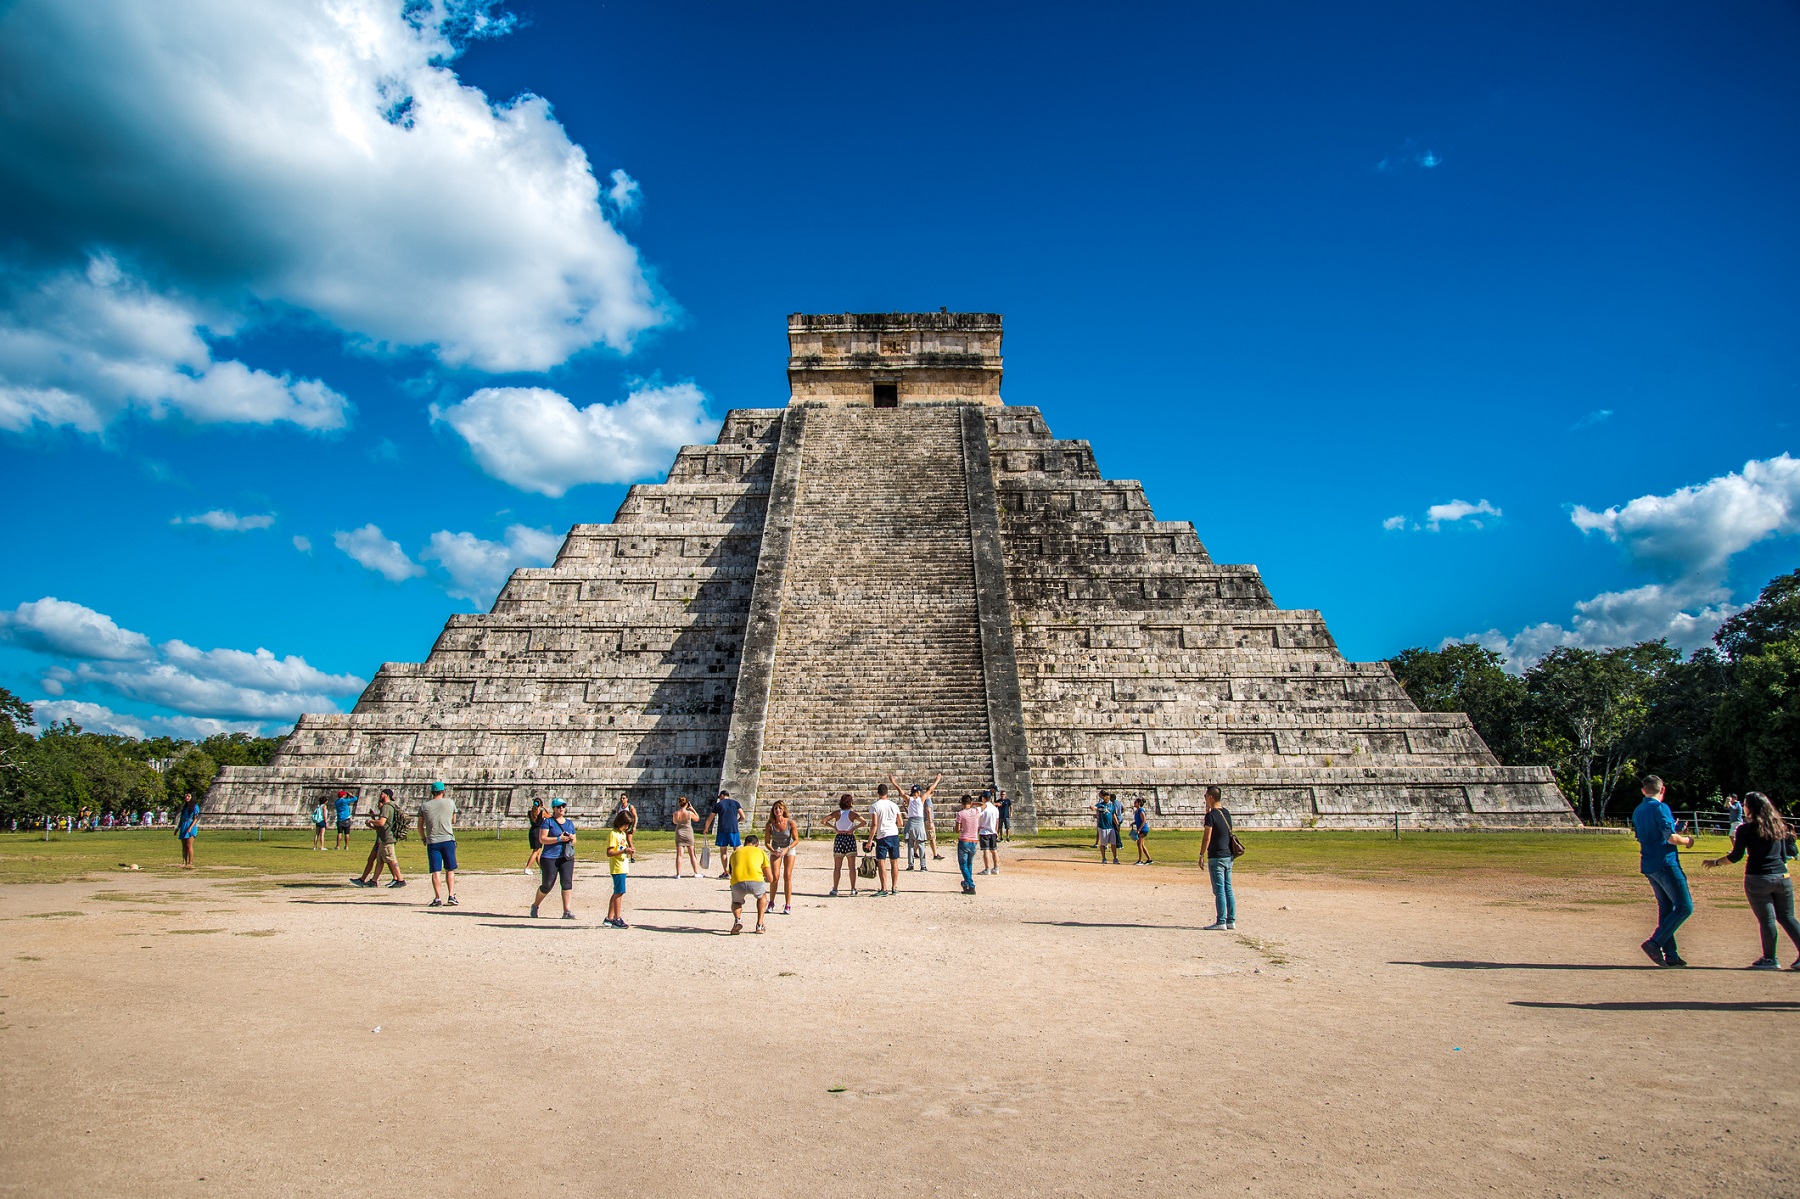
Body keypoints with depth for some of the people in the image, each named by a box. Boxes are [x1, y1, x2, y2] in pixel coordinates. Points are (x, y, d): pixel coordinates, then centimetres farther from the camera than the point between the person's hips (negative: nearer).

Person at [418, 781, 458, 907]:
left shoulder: (424, 806, 3)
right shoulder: (450, 803, 2)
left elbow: (420, 825, 9)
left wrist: (423, 838, 24)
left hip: (432, 842, 0)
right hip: (448, 840, 0)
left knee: (435, 871, 2)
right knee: (450, 870, 8)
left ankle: (438, 898, -3)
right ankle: (451, 896, 2)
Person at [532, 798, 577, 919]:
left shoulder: (570, 823, 15)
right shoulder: (548, 821, -1)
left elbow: (574, 841, 21)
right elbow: (542, 839, -10)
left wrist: (571, 839, -4)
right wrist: (559, 839, -18)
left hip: (567, 858, 4)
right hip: (549, 858, -4)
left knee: (567, 882, -9)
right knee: (547, 885, 2)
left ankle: (566, 911, -10)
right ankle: (535, 906, 28)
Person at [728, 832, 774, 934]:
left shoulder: (735, 853, 31)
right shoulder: (760, 852, 26)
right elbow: (770, 879, 24)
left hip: (737, 883, 1)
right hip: (756, 882, -1)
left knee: (736, 902, 34)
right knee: (762, 897, 36)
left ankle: (738, 919, 4)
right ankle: (759, 925, 24)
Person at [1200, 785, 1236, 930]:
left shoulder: (1211, 815, -14)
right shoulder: (1226, 812, 10)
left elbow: (1207, 837, -17)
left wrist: (1202, 855, -11)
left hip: (1216, 857, -8)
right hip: (1228, 856, 8)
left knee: (1219, 890, -5)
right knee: (1228, 889, 11)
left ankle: (1221, 922, -4)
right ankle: (1231, 920, 14)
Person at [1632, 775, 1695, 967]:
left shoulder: (1637, 812, 15)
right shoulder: (1660, 808, -11)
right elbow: (1671, 838, -18)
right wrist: (1687, 840, 3)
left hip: (1648, 865, 8)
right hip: (1665, 863, -8)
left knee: (1666, 908, 12)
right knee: (1684, 907, -6)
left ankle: (1670, 954, 11)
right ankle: (1654, 943, -14)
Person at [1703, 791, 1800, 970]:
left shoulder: (1746, 829, -8)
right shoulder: (1779, 826, 5)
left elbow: (1736, 856, -8)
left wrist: (1716, 862, 6)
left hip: (1758, 879, -5)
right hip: (1782, 877, 5)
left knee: (1767, 919, 2)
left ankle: (1770, 959, 9)